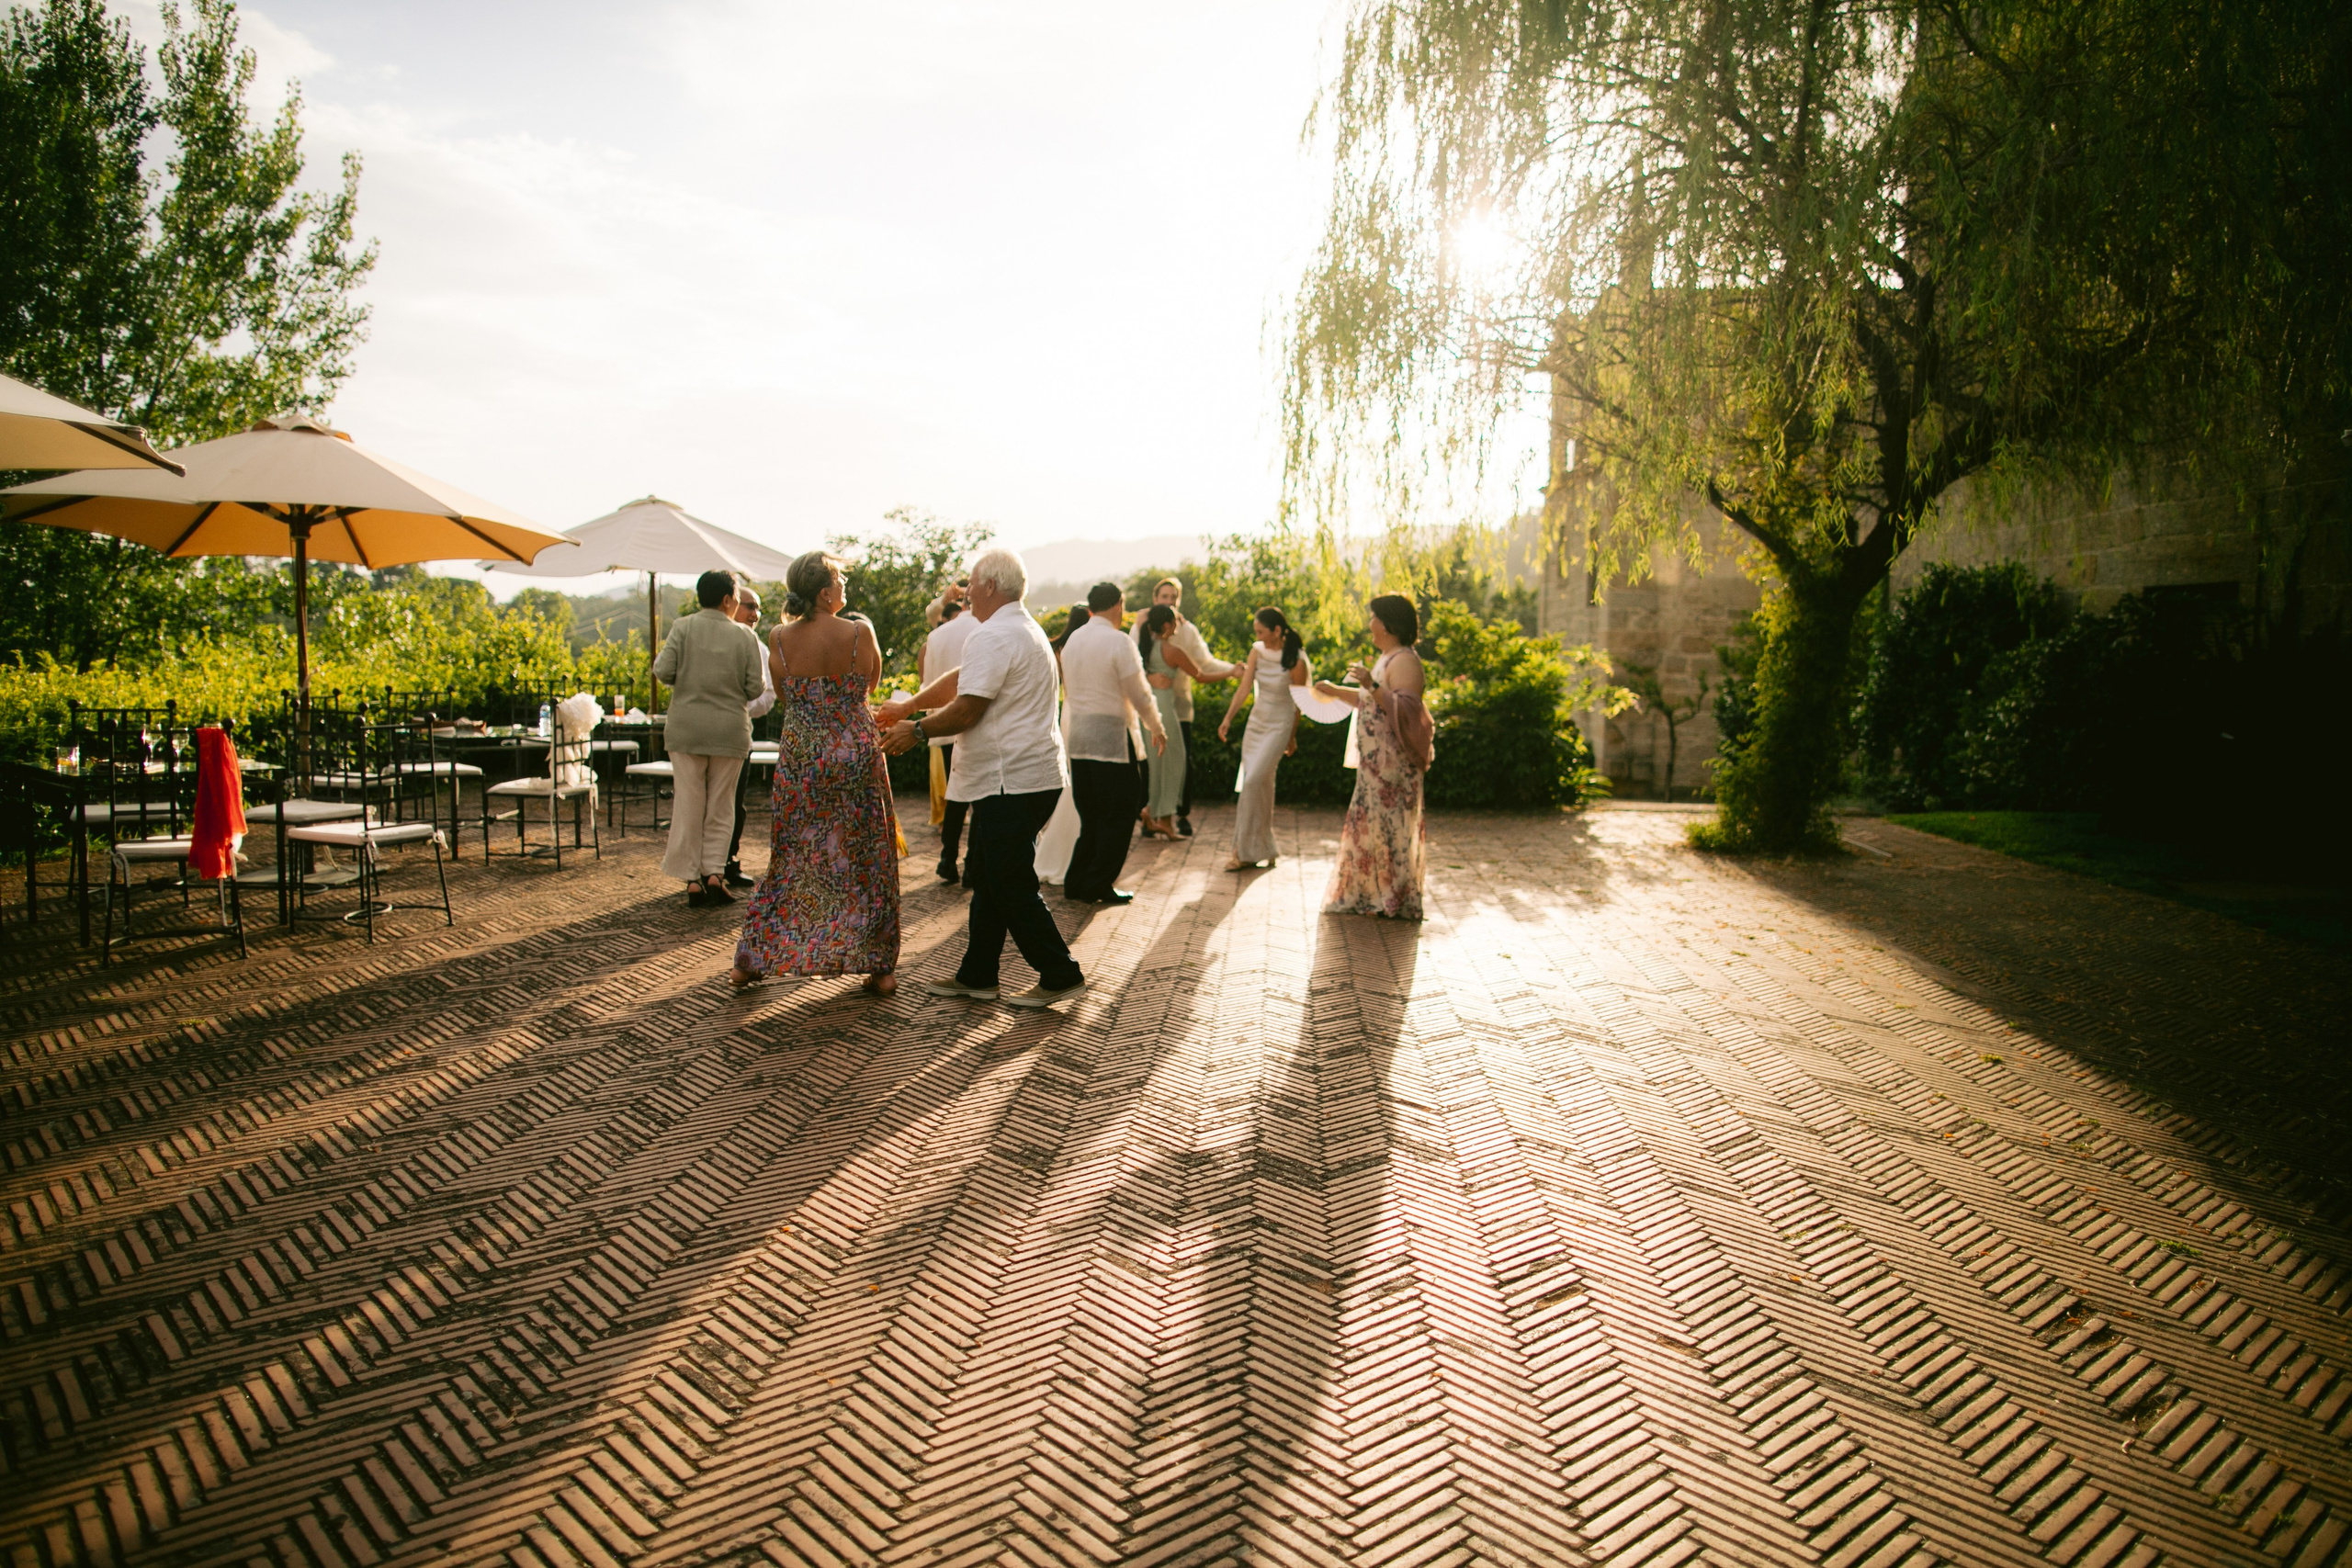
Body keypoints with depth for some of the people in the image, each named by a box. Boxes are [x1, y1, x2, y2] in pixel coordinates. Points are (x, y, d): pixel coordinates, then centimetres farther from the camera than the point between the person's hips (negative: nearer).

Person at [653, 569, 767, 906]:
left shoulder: (682, 627, -2)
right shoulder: (745, 636, -2)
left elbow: (663, 672, -10)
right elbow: (754, 689, -3)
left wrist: (681, 675, 12)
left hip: (687, 729, 0)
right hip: (730, 729, 0)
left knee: (688, 803, 6)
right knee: (721, 806, 11)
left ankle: (691, 879, 7)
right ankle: (713, 872, 5)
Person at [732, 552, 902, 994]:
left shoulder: (779, 638, -3)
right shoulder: (859, 632, -12)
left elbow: (783, 700, 7)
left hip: (799, 756, 3)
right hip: (855, 754, -3)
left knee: (791, 857, 15)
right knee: (865, 858, 8)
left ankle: (753, 959, 19)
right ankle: (878, 966, 12)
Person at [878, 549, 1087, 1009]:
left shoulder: (993, 637, -15)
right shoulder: (1025, 630, 19)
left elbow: (966, 710, -18)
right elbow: (962, 679, 25)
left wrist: (918, 730, -2)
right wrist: (909, 704, 26)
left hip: (1011, 780, -11)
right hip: (1029, 776, 11)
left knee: (1011, 885, -3)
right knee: (987, 878, 16)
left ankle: (1060, 974, 4)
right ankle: (976, 975, 23)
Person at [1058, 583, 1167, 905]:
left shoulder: (1072, 641, 11)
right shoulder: (1119, 643, -11)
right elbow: (1140, 695, -8)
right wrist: (1157, 730, 6)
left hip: (1077, 736, 7)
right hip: (1110, 736, -7)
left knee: (1091, 815, 15)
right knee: (1119, 814, 3)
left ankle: (1076, 883, 16)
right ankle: (1099, 886, 4)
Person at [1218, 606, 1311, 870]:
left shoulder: (1295, 661, -15)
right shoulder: (1257, 651, 0)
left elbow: (1298, 702, -6)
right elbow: (1245, 687, -3)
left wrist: (1292, 738, 2)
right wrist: (1228, 718, -13)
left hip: (1279, 725, -6)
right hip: (1256, 721, 6)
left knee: (1253, 782, -15)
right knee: (1262, 786, 8)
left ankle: (1245, 851, -7)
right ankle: (1263, 850, 18)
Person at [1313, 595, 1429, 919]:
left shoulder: (1404, 661, -14)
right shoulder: (1385, 658, 18)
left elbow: (1405, 709, -27)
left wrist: (1372, 686, -34)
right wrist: (1336, 691, 28)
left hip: (1393, 764, -10)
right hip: (1376, 762, 10)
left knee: (1388, 826, -6)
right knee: (1372, 825, 14)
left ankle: (1399, 902, 2)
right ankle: (1371, 895, 22)